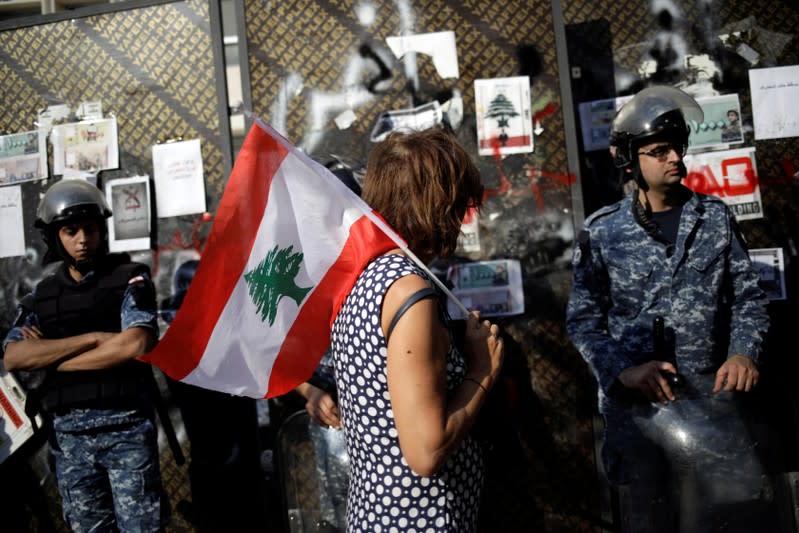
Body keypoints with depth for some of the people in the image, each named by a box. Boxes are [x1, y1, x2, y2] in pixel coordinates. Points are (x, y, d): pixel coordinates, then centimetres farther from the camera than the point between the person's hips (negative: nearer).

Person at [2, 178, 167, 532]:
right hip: (67, 433, 4)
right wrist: (92, 338, -13)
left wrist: (48, 358, -7)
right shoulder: (44, 293, 10)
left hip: (125, 426, -4)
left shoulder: (130, 277, -1)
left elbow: (133, 346, -16)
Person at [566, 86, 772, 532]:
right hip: (636, 401, -1)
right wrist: (622, 370, -16)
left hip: (711, 397, 1)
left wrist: (743, 351, -10)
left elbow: (749, 297, 7)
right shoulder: (602, 232, -1)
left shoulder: (716, 218, 5)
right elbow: (584, 319, -2)